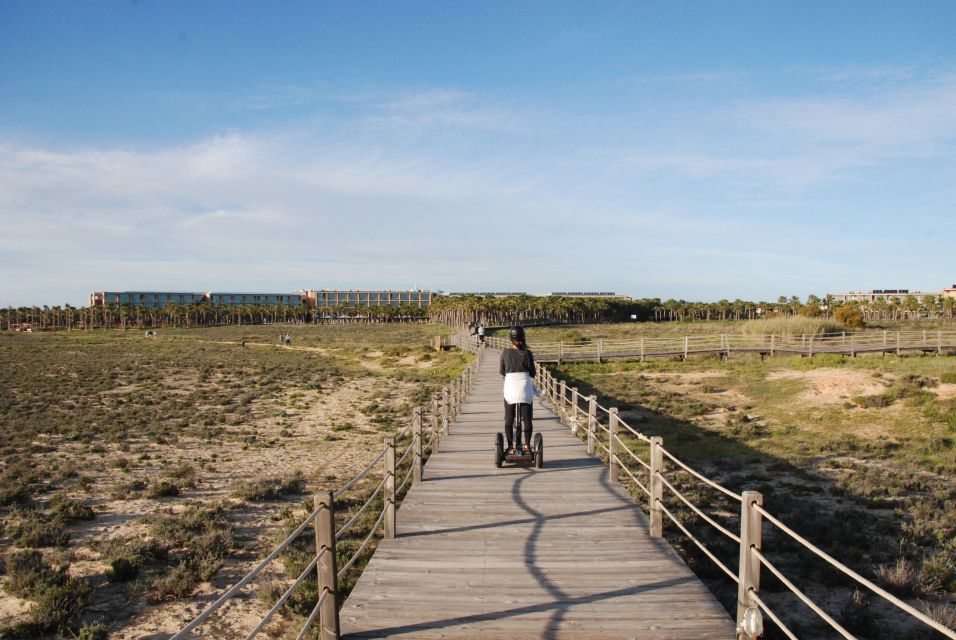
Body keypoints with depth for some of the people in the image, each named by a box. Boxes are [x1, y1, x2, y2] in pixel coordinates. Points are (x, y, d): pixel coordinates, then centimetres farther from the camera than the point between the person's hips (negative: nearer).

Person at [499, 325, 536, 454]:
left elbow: (501, 371, 7)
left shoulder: (505, 353, -3)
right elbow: (532, 373, -1)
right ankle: (527, 445, 11)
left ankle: (511, 446, 10)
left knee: (509, 419, 10)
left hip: (510, 387, 1)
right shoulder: (527, 353, -6)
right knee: (526, 418, 9)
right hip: (525, 387, -1)